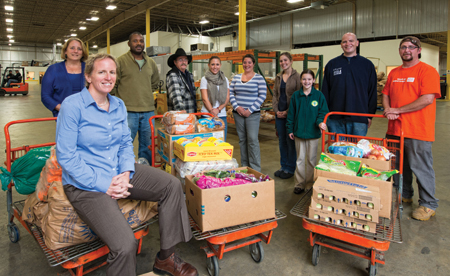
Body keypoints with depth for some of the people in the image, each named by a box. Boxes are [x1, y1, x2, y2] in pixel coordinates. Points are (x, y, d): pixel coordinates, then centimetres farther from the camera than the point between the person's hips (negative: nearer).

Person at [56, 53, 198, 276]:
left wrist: (126, 173, -8)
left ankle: (165, 258, 5)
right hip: (85, 184, -6)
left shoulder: (118, 105, 8)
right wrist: (103, 185, -18)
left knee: (172, 185, -8)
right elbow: (66, 156, -13)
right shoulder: (72, 105, -11)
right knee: (125, 244, -25)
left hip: (119, 172, 7)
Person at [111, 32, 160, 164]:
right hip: (128, 111, -4)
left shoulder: (151, 63, 12)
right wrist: (120, 100, 2)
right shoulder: (121, 61, -2)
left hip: (148, 110, 5)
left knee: (147, 146, 12)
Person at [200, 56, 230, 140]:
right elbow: (205, 99, -4)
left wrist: (218, 109, -8)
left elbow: (227, 98, 7)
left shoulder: (225, 79, 12)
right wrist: (212, 112, -11)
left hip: (222, 115, 3)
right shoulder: (204, 79, 1)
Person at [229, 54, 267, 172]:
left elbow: (262, 96, -6)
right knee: (242, 139, 9)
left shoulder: (259, 78, -1)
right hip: (238, 113, 4)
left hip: (252, 114, -4)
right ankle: (244, 166, 20)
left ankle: (255, 169, 2)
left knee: (253, 140, -7)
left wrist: (250, 110, -12)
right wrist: (237, 107, -7)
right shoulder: (236, 77, 11)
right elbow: (231, 93, 8)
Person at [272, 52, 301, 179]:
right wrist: (276, 110, 0)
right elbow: (275, 95, 13)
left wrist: (288, 111, -14)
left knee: (290, 141, 0)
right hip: (279, 114, 6)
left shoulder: (297, 76, -5)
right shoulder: (278, 77, 13)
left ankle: (290, 169, 12)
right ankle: (283, 166, 24)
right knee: (281, 140, 11)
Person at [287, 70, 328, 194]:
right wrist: (290, 130, 4)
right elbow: (291, 114, 5)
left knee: (311, 160, 9)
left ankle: (310, 184, 24)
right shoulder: (296, 95, 2)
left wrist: (320, 122, -21)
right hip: (299, 132, 1)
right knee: (300, 159, 10)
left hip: (313, 133, -1)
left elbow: (323, 112, -2)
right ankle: (299, 184, 20)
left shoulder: (319, 95, -3)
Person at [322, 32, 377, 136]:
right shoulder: (331, 64, 9)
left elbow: (372, 92, 7)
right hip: (335, 119, 1)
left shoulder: (367, 64, 8)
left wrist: (370, 115, 1)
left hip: (359, 120, 0)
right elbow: (325, 91, 8)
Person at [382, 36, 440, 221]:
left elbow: (427, 99, -16)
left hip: (418, 131, -6)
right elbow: (386, 94, 18)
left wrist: (398, 110, -14)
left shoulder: (427, 71, -6)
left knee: (421, 168, 1)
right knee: (399, 166, 16)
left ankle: (429, 205, 15)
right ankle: (404, 196, 34)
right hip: (395, 129, 6)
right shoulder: (394, 73, 14)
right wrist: (388, 110, -4)